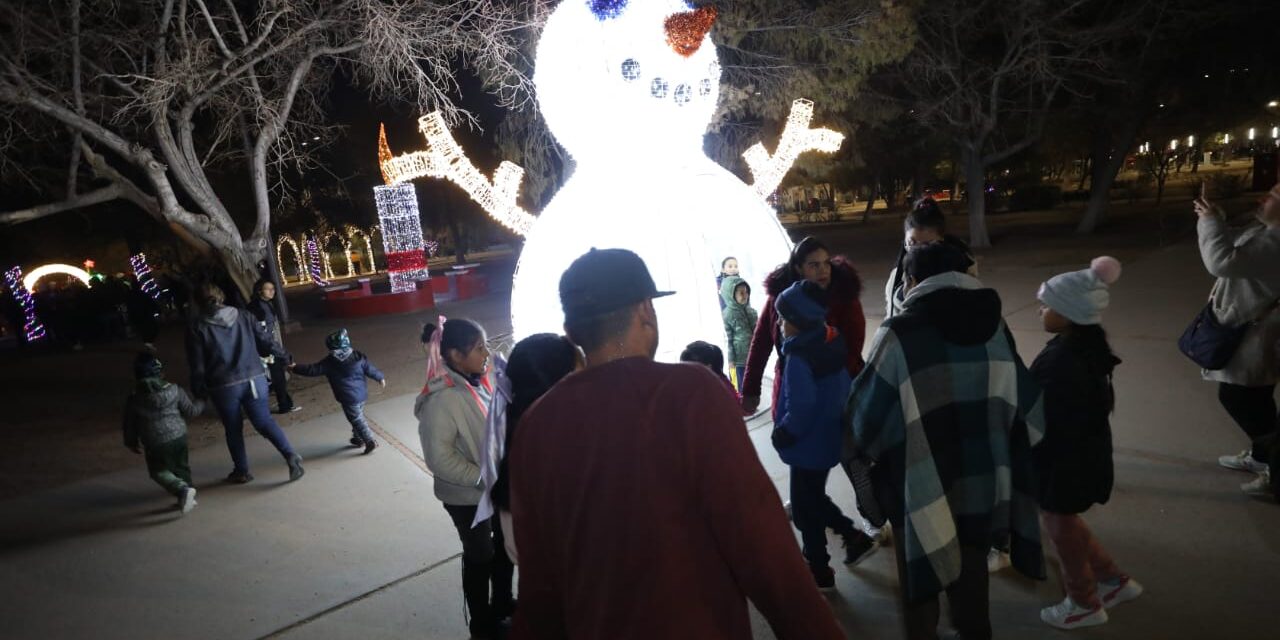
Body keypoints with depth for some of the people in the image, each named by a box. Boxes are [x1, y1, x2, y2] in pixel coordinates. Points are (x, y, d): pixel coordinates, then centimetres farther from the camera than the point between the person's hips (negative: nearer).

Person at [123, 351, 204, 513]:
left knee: (159, 471, 12)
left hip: (155, 444, -2)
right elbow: (190, 411, 1)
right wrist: (201, 404, 23)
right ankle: (188, 497, 21)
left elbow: (129, 425, 5)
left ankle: (182, 490, -11)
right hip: (178, 435, 2)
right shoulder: (174, 389, -6)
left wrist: (132, 443, 20)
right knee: (181, 467, 19)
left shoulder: (133, 399, -6)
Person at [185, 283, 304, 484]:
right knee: (265, 421, 7)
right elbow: (266, 342, 2)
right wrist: (285, 355, 16)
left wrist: (199, 391, 8)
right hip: (255, 379, 2)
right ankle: (291, 455, -12)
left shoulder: (197, 328, -5)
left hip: (223, 387, -2)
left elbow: (197, 366, -4)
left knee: (233, 429, 15)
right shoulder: (244, 316, 1)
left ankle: (242, 471, 26)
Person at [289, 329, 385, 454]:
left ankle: (370, 441, 0)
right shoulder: (358, 357, -3)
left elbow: (312, 370, -7)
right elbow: (370, 369, 4)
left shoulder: (329, 363, -13)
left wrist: (295, 368, 7)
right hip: (362, 394, 6)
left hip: (349, 398, -6)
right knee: (359, 417, 22)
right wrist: (380, 377, 21)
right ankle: (358, 438, 35)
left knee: (357, 420, 3)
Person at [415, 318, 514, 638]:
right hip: (467, 495, -6)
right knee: (479, 555, 13)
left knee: (505, 544, 22)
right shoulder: (442, 399, -26)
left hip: (497, 486, 7)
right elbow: (439, 458, -23)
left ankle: (502, 602, 48)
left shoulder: (479, 380, -5)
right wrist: (482, 478, -22)